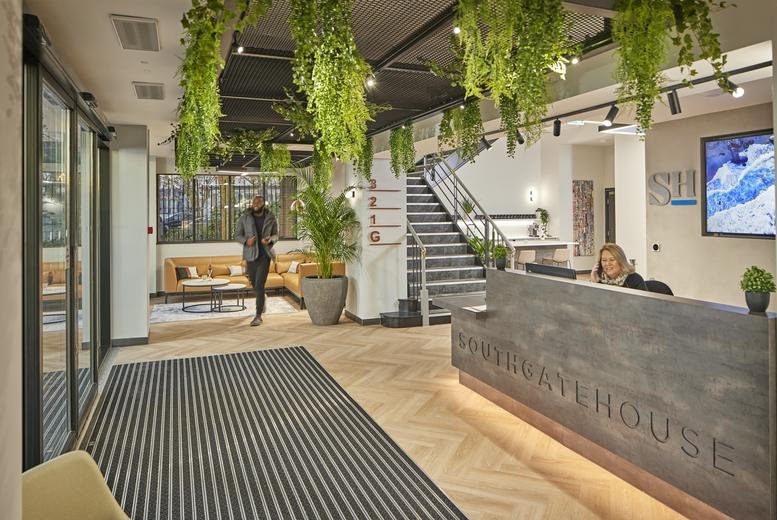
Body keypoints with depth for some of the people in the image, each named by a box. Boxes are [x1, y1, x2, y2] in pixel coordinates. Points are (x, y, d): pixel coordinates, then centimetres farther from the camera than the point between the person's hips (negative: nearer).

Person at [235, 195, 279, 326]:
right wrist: (246, 241, -18)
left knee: (259, 285, -11)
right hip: (250, 255, 2)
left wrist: (270, 240, -14)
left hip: (265, 255, -2)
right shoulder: (244, 217, -1)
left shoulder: (271, 218, -1)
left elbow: (275, 235, 10)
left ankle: (258, 316, -5)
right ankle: (262, 302, 49)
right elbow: (237, 235, 3)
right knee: (254, 284, 17)